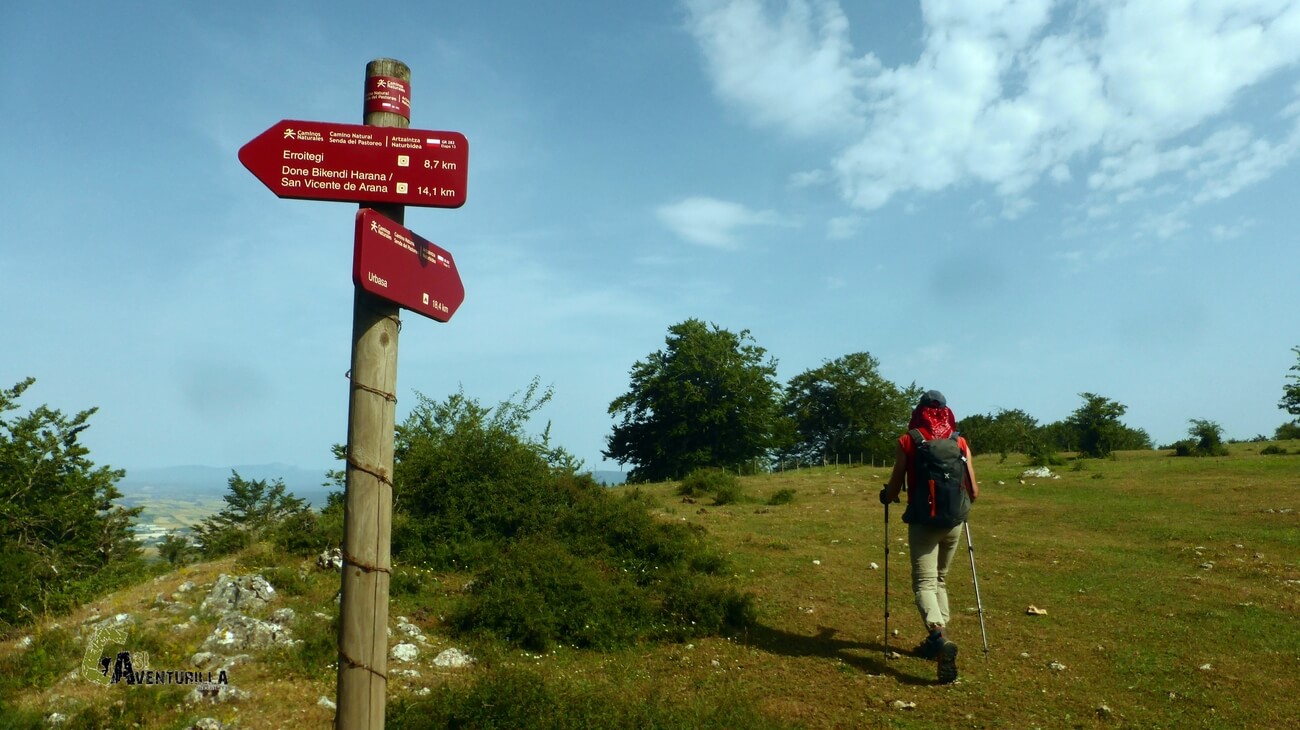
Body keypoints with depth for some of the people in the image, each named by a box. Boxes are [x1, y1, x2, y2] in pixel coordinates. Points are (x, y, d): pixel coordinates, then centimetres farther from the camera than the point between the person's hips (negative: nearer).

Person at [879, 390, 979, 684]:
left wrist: (884, 495, 20)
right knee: (940, 579, 21)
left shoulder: (907, 441, -4)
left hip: (923, 524, -4)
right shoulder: (960, 442, 4)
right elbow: (973, 492, 6)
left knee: (924, 583, -4)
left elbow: (893, 491, -2)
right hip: (954, 523, 4)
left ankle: (941, 638, -28)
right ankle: (936, 640, 22)